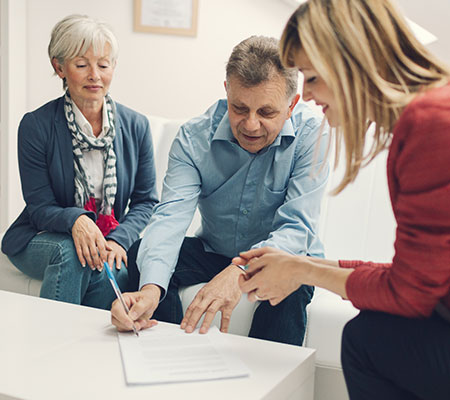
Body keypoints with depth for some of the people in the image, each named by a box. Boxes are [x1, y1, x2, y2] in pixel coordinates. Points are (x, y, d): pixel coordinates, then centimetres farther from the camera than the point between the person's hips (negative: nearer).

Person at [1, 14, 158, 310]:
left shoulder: (136, 127, 0)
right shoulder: (35, 126, -7)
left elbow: (146, 200, 3)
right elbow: (39, 208, -7)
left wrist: (120, 239, -17)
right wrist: (75, 220, -31)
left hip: (110, 241, 1)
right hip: (42, 239, -1)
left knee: (113, 272, -32)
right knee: (71, 252, -35)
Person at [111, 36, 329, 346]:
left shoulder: (311, 135, -21)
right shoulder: (195, 137, -16)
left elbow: (297, 227, -28)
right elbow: (172, 215, -28)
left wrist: (239, 272, -48)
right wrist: (150, 289, -48)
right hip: (214, 251, 3)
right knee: (142, 255, -19)